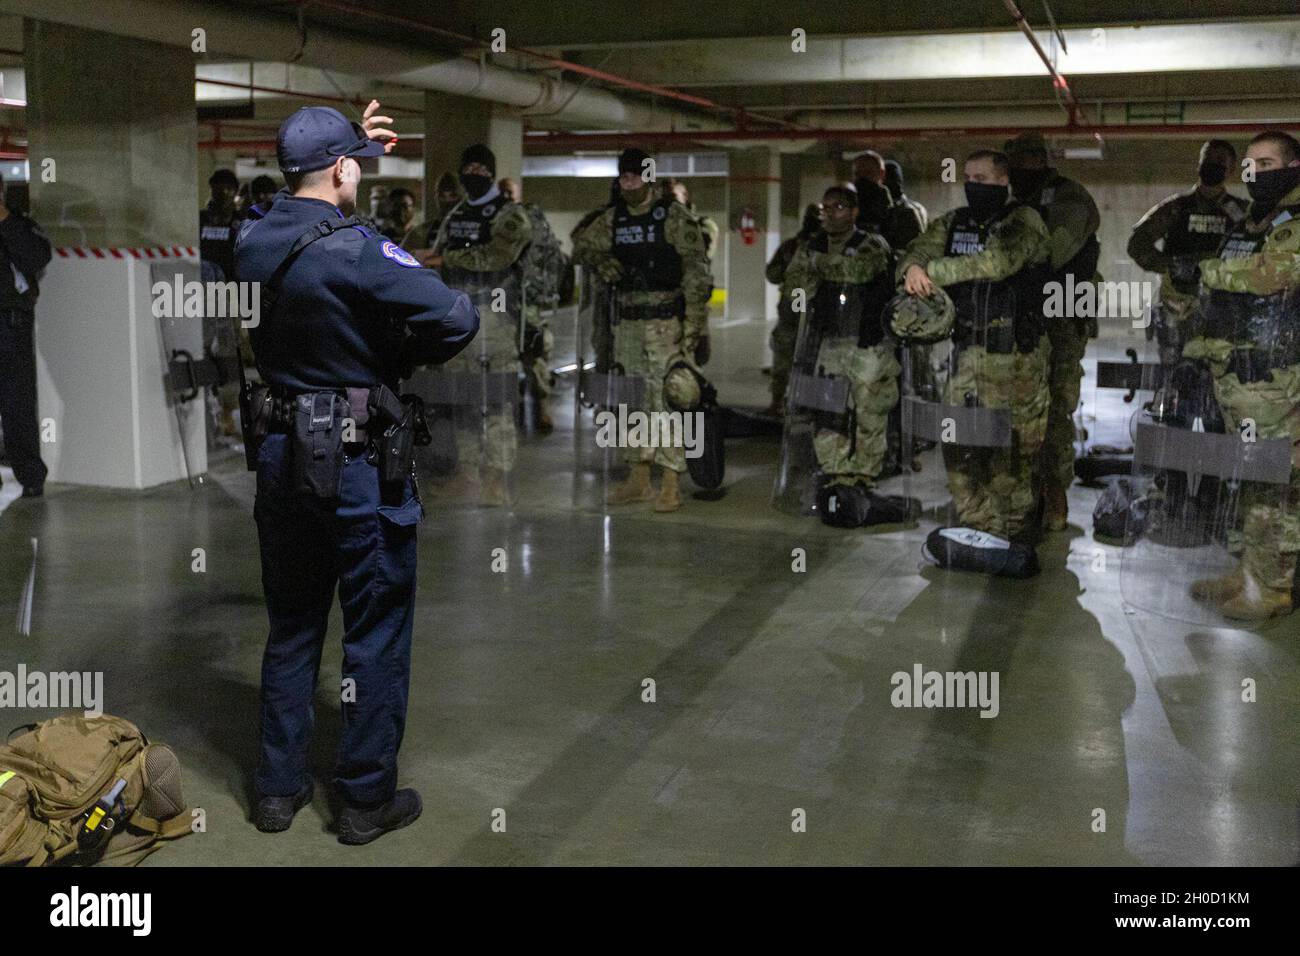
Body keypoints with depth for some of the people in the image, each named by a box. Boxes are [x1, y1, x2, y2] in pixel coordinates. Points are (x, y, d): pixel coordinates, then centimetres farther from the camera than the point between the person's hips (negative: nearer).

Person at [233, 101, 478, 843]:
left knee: (292, 628, 18)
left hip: (282, 454, 7)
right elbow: (458, 317, -25)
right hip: (357, 464, -7)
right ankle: (369, 800, 17)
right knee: (377, 635, 7)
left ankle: (279, 788, 28)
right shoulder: (354, 250, -19)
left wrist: (348, 145, 23)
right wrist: (403, 356, -6)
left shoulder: (254, 242, 2)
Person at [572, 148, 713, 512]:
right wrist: (599, 260, -4)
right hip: (628, 322, 6)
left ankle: (670, 487, -6)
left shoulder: (675, 216, -7)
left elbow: (697, 275, -11)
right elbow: (582, 245, 20)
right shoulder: (613, 219, 11)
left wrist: (695, 328, -17)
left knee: (667, 401, -8)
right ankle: (639, 480, 21)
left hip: (666, 322, -6)